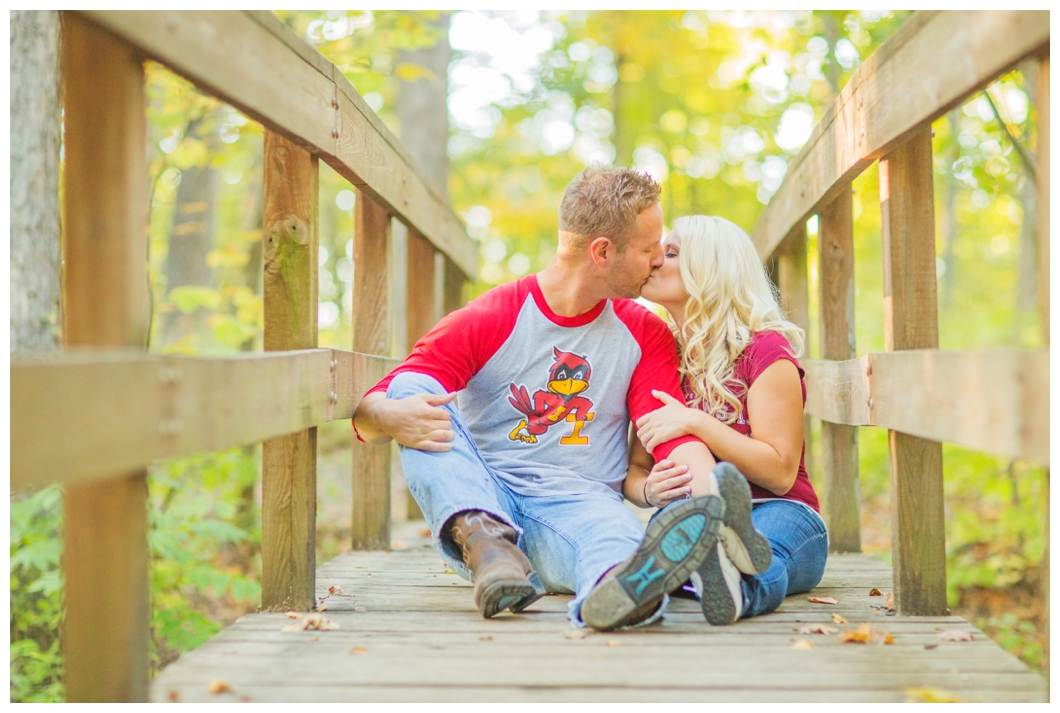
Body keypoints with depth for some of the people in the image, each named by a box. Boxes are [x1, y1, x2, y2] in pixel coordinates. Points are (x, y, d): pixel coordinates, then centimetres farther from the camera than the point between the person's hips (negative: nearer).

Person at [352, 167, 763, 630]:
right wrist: (393, 418, -32)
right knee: (411, 389, -20)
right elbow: (367, 413, -5)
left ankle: (621, 586, -73)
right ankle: (483, 538, -42)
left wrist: (712, 497, -26)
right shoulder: (486, 321, -1)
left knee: (611, 524, -36)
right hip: (481, 496, 0)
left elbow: (676, 434, -2)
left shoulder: (645, 335, 11)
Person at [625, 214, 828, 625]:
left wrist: (695, 423, -19)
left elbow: (780, 472, -10)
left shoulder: (765, 349, -3)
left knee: (761, 547, -41)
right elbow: (634, 471, 11)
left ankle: (738, 585, -76)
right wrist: (650, 490, -15)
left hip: (777, 512, -3)